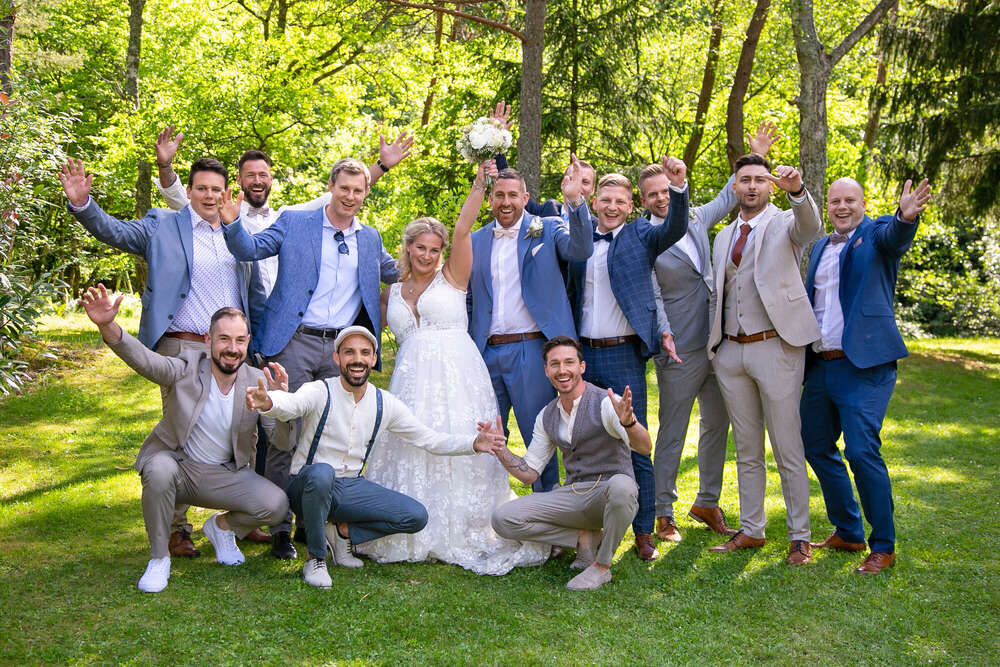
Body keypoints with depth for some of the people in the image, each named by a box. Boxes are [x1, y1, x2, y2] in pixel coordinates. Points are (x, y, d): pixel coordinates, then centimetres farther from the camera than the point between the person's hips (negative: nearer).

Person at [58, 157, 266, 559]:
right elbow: (114, 230, -11)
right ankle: (176, 529, 10)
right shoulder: (163, 226, 3)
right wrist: (82, 202, -29)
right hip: (182, 349, -4)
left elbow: (256, 297, 19)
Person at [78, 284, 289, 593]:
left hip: (225, 475, 2)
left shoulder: (256, 382, -7)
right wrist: (107, 326, -49)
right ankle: (159, 557, -12)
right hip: (177, 464, -2)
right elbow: (143, 358, -31)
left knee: (276, 503, -21)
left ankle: (222, 525, 14)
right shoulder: (187, 369, -13)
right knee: (160, 470, -37)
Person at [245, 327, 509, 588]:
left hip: (352, 488, 4)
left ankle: (343, 531, 5)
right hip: (308, 485, -4)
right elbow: (291, 404, -37)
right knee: (321, 473, -40)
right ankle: (316, 558, -17)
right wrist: (267, 402, -62)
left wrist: (474, 443, -12)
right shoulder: (320, 392, -14)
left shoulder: (385, 404, 1)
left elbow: (428, 439, 4)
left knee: (416, 516, -11)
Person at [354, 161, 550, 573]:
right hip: (411, 382, 4)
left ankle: (465, 536, 4)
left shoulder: (452, 278, 6)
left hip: (456, 377, -3)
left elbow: (462, 230, -7)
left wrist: (479, 186, -16)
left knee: (459, 452, -5)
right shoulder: (392, 293, 16)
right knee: (410, 454, 2)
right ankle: (417, 537, 14)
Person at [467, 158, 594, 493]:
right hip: (486, 352, 4)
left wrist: (575, 201, -28)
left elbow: (581, 250, -16)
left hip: (530, 349, -4)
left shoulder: (547, 229, 3)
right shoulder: (476, 240, 13)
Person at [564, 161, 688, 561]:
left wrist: (678, 186, -30)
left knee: (634, 445, -1)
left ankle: (644, 533, 7)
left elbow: (675, 229, -13)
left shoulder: (640, 236, 3)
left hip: (624, 355, -3)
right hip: (583, 353, 4)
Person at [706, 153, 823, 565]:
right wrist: (713, 344, 13)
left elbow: (810, 227, -24)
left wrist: (796, 190, -43)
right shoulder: (724, 237, 17)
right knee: (746, 450, 13)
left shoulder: (785, 223, 1)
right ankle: (751, 530, 23)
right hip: (731, 351, 6)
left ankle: (799, 538, 9)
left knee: (788, 449, -1)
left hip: (775, 347, -5)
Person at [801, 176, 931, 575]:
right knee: (816, 448, 12)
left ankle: (883, 547, 1)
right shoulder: (820, 247, 17)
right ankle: (848, 533, 28)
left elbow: (896, 236, -25)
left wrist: (906, 215, -47)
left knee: (861, 450, -14)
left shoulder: (875, 234, -1)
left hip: (864, 366, -7)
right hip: (819, 366, 7)